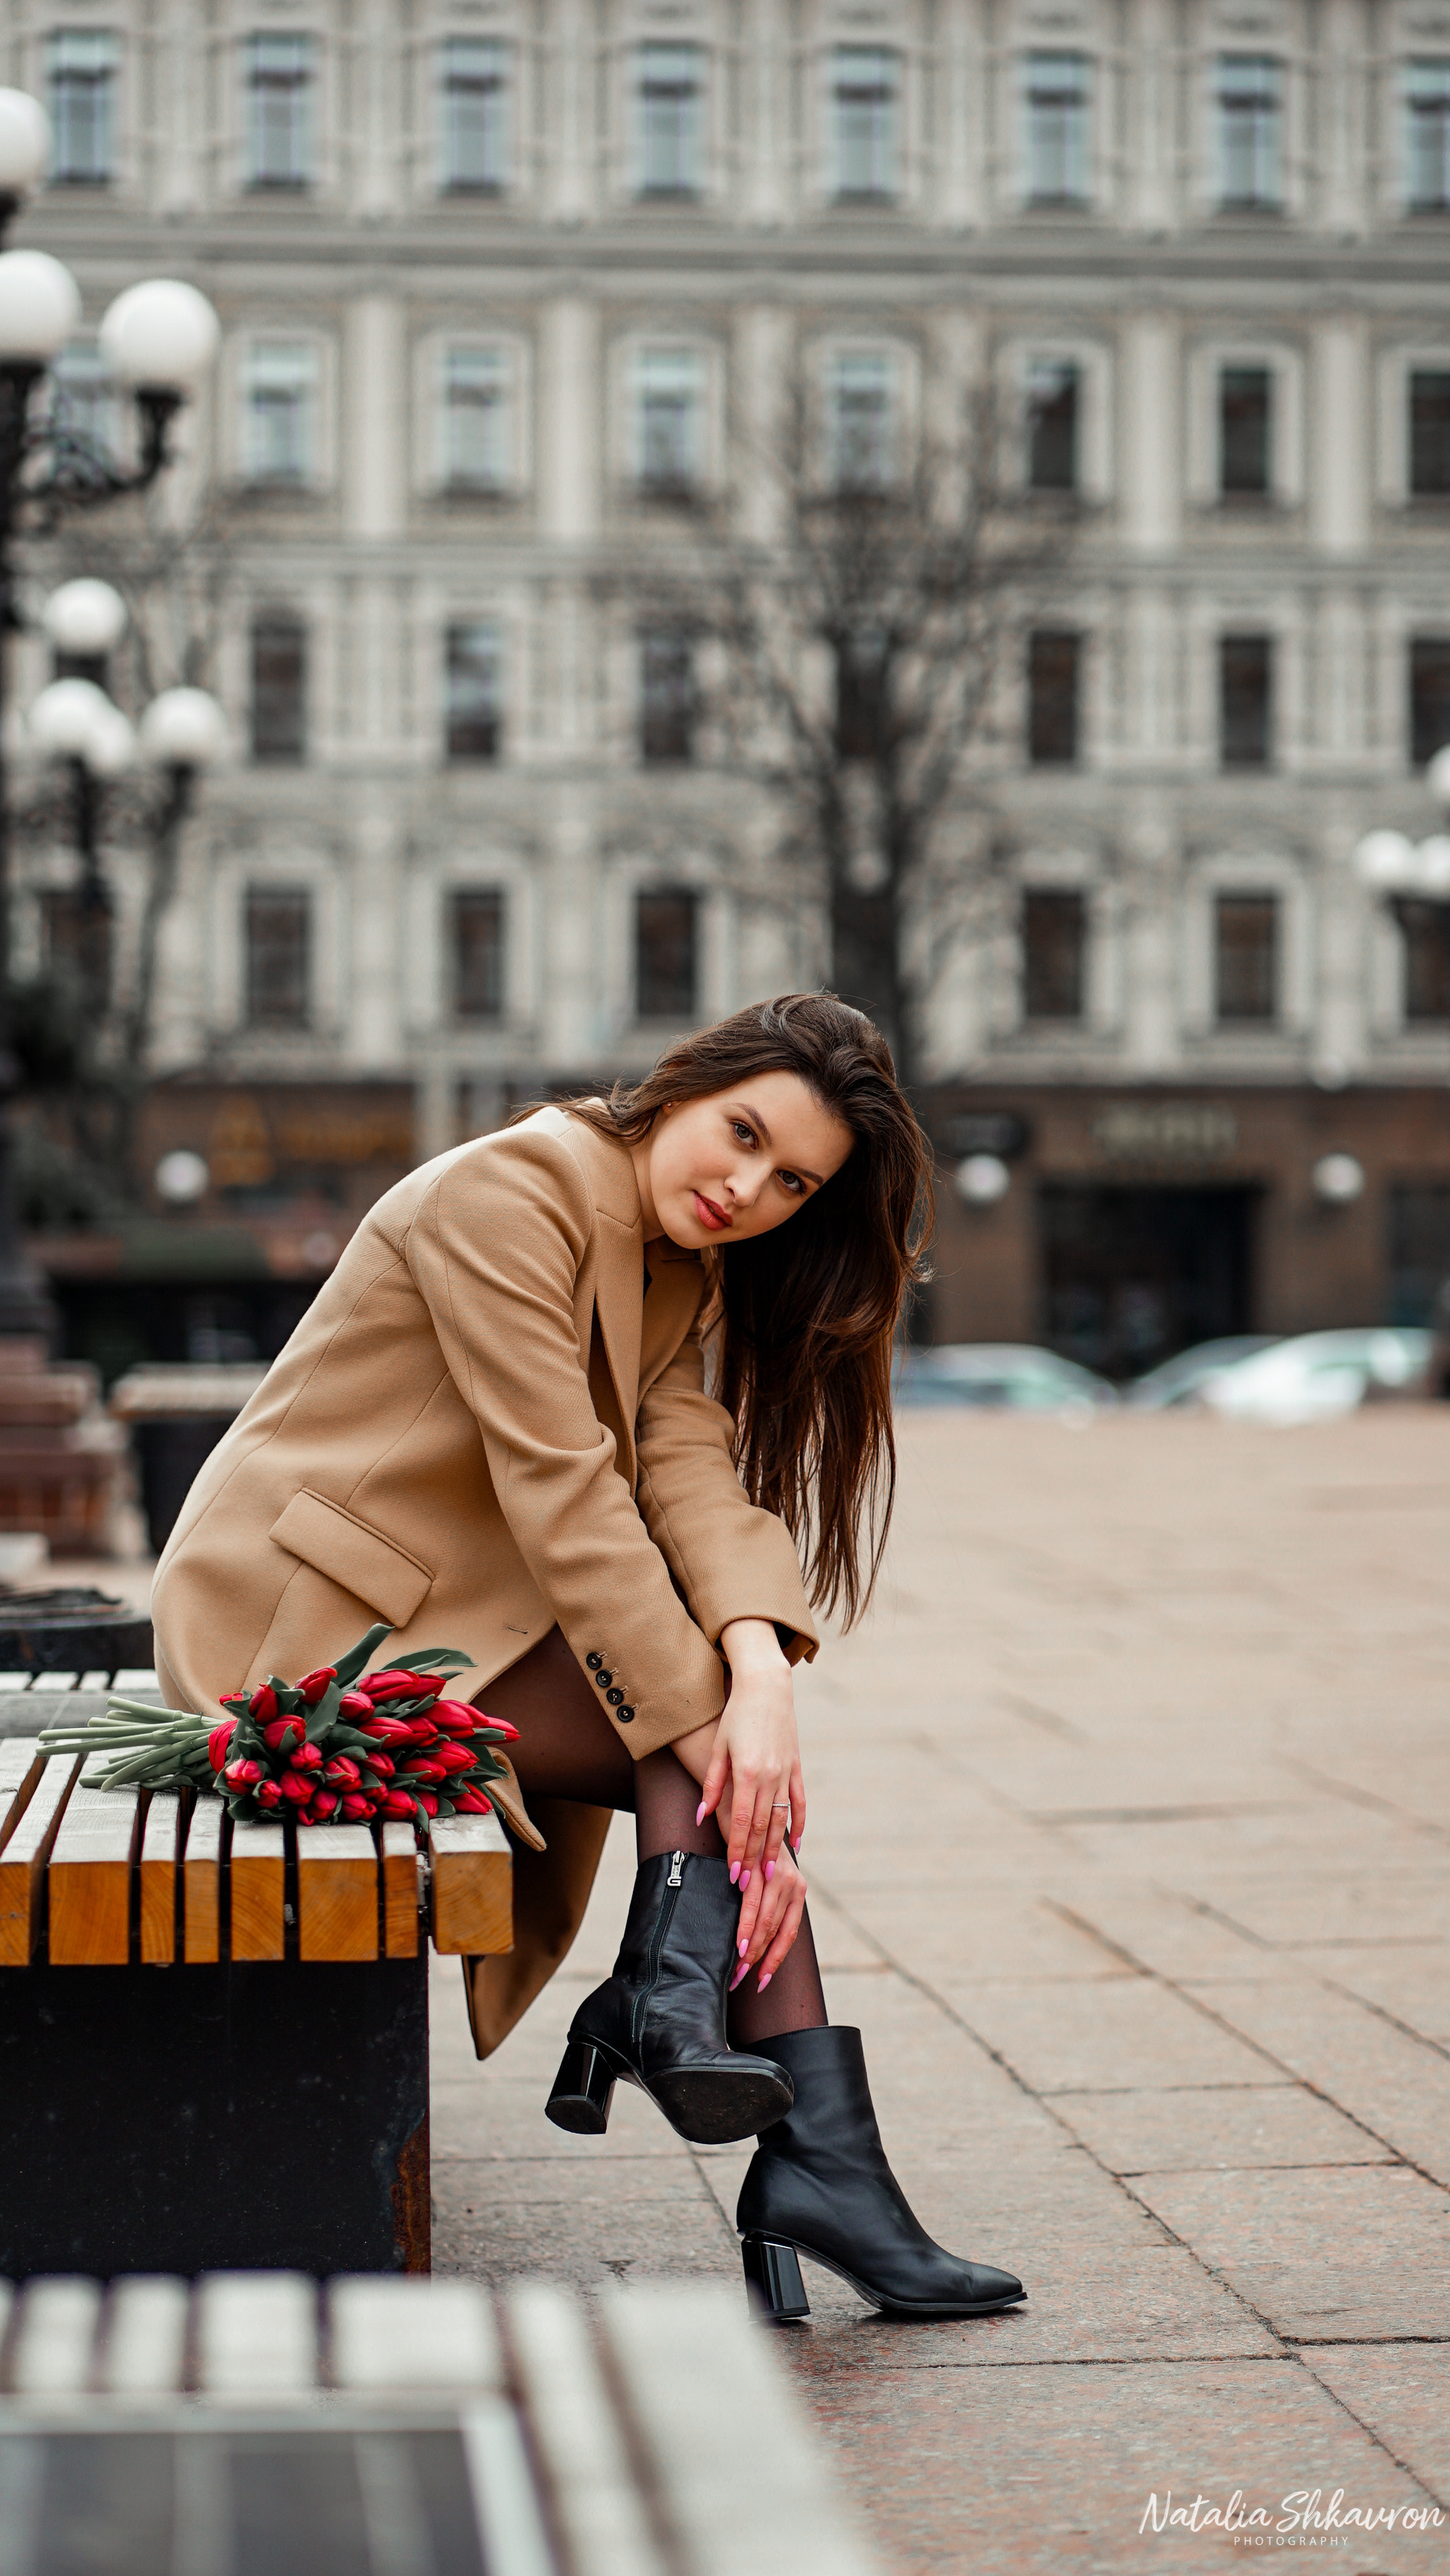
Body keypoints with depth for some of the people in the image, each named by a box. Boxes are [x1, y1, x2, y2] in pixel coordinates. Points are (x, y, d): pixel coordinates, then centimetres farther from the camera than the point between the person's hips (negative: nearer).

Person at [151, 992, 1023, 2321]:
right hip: (305, 1623, -8)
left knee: (727, 1719, -12)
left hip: (440, 1613, 9)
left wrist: (760, 1662, -25)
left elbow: (693, 1459, -6)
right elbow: (560, 1489, -22)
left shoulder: (676, 1273, 10)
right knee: (708, 1735, -18)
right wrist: (704, 1717, -24)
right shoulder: (512, 1189, -17)